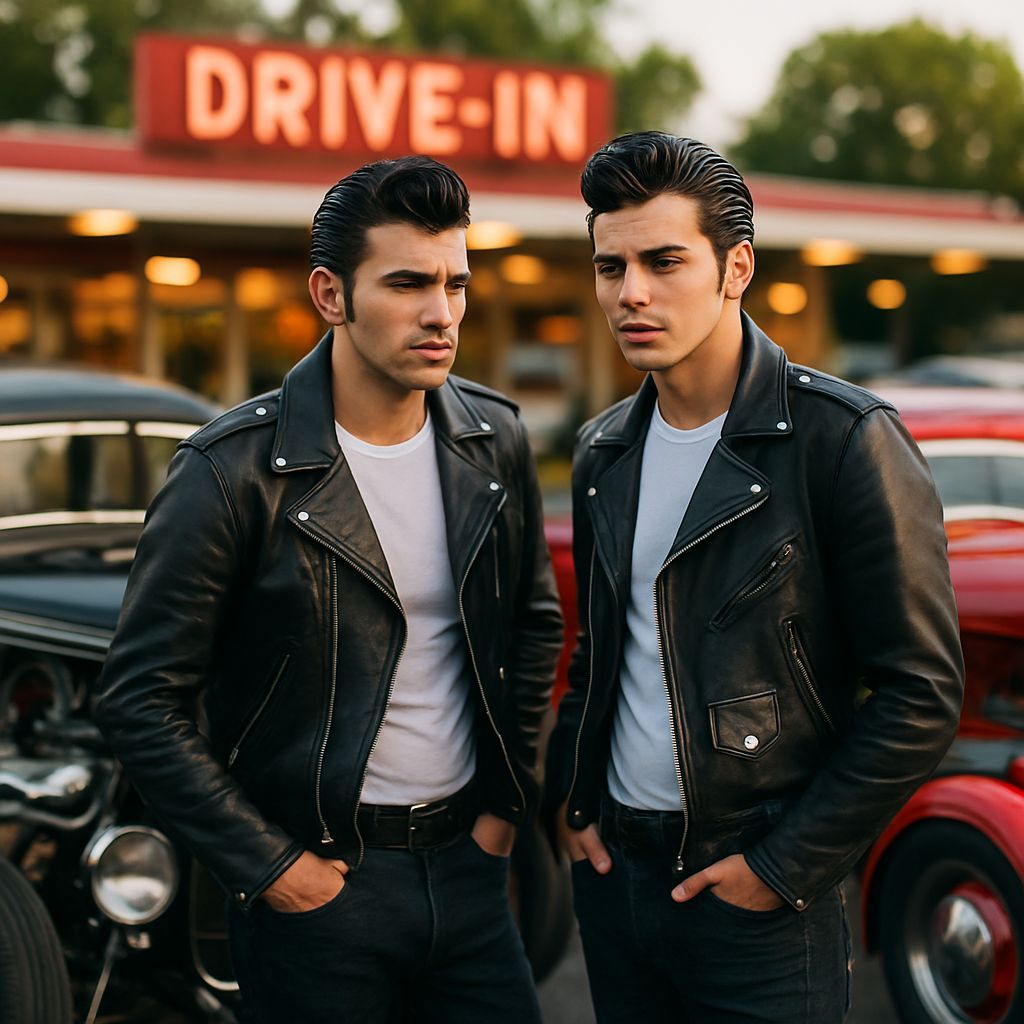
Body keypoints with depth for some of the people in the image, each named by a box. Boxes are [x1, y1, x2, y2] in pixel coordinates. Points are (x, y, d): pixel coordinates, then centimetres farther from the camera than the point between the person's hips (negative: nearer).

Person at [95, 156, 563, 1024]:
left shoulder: (496, 441, 1)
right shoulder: (236, 472, -15)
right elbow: (140, 700, -13)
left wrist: (507, 800, 10)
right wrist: (267, 866, -13)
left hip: (464, 862, 5)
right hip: (316, 879, -4)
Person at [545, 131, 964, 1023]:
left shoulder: (844, 440, -13)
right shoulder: (606, 451, 7)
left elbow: (921, 695, -14)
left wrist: (786, 865, -15)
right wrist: (568, 797, 7)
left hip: (758, 895, -5)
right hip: (612, 872, 6)